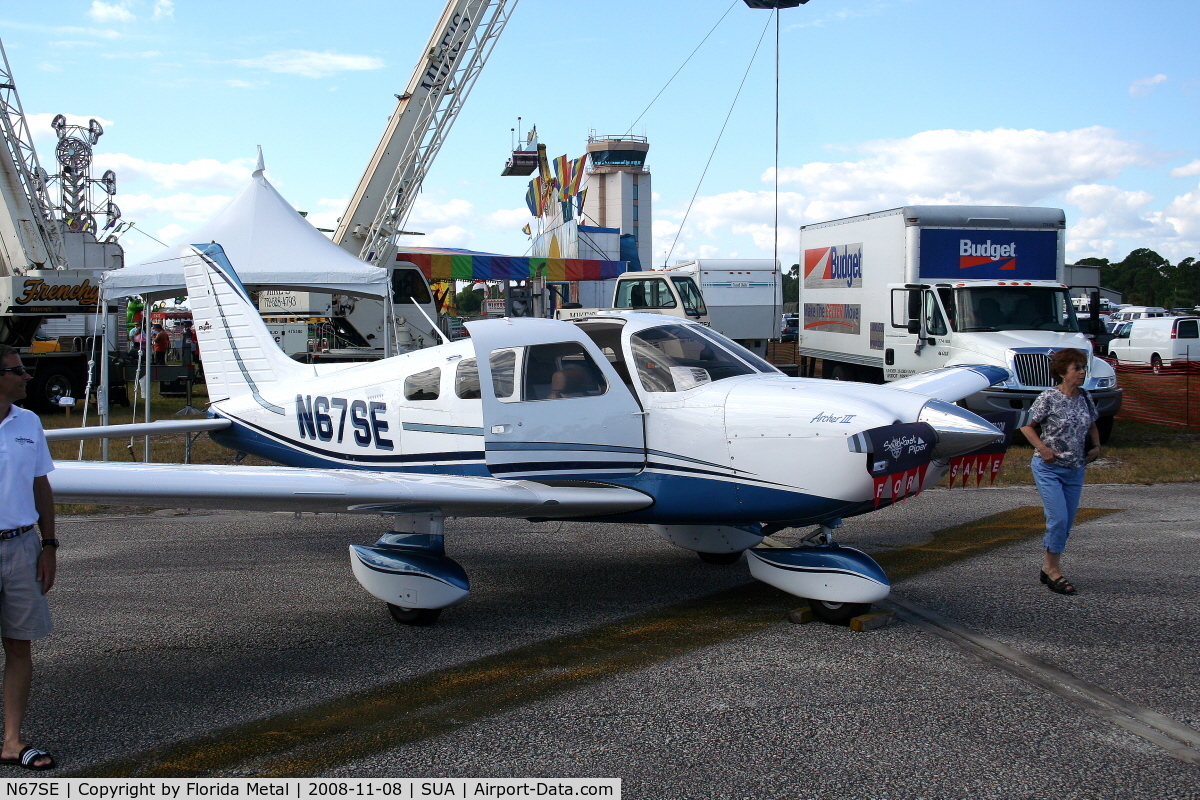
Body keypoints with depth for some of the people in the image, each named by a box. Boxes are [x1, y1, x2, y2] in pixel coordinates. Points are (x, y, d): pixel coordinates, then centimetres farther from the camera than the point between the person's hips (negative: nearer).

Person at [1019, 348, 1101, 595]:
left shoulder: (1085, 398, 6)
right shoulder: (1049, 398, -11)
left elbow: (1092, 426, 22)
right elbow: (1026, 426, -7)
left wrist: (1096, 446, 5)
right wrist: (1043, 449, -16)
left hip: (1075, 470, 6)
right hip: (1049, 468, -6)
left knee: (1067, 522, 9)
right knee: (1058, 519, -12)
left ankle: (1047, 567, 23)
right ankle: (1053, 569, 3)